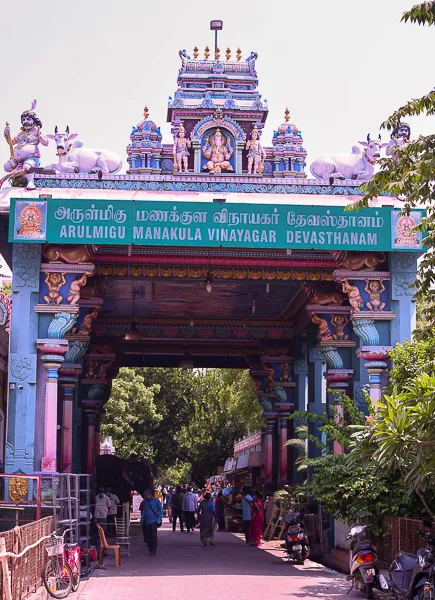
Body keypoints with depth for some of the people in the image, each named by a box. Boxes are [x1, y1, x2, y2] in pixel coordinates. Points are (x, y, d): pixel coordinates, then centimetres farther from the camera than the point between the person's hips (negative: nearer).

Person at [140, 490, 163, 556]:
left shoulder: (156, 501, -4)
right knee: (148, 537, 5)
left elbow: (161, 510, -3)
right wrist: (142, 518, 7)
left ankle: (153, 552, -6)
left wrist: (158, 520, -10)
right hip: (147, 522, 5)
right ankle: (150, 550, 14)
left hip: (154, 521, -5)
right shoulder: (145, 502, 10)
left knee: (153, 536, -8)